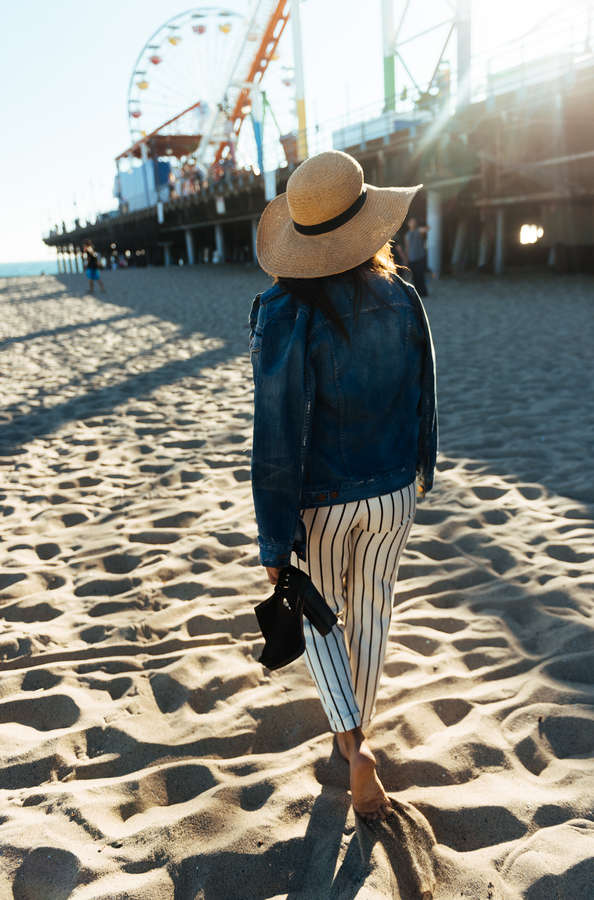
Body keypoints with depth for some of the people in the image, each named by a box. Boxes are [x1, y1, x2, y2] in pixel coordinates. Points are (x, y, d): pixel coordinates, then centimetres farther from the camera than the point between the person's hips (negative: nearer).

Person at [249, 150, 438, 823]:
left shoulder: (285, 314, -21)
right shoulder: (402, 300, -8)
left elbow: (278, 438, -22)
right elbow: (422, 398, 4)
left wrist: (274, 543, -13)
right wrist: (418, 470, 22)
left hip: (320, 502, -3)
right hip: (391, 494, 4)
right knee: (369, 615, 22)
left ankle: (353, 743, 9)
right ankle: (357, 730, 43)